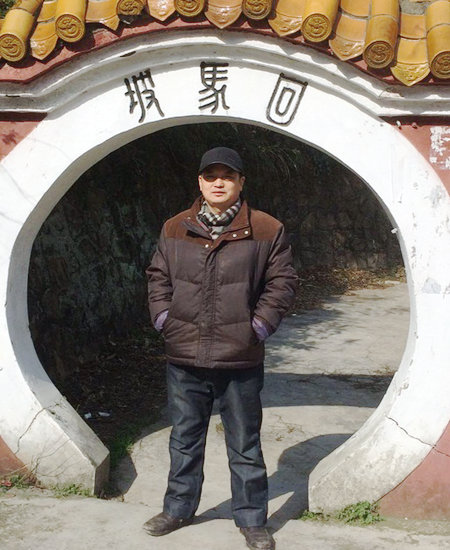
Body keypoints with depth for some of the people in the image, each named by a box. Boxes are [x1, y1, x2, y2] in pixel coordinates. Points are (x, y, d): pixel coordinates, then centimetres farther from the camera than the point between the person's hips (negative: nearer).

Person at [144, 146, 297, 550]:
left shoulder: (267, 231, -3)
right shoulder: (174, 230, 6)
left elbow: (282, 282, 1)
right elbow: (158, 277, 15)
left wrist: (259, 326, -6)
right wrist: (163, 318, 4)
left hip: (241, 362, -3)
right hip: (184, 359, 3)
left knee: (245, 445, 9)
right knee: (185, 440, 17)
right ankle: (178, 509, 34)